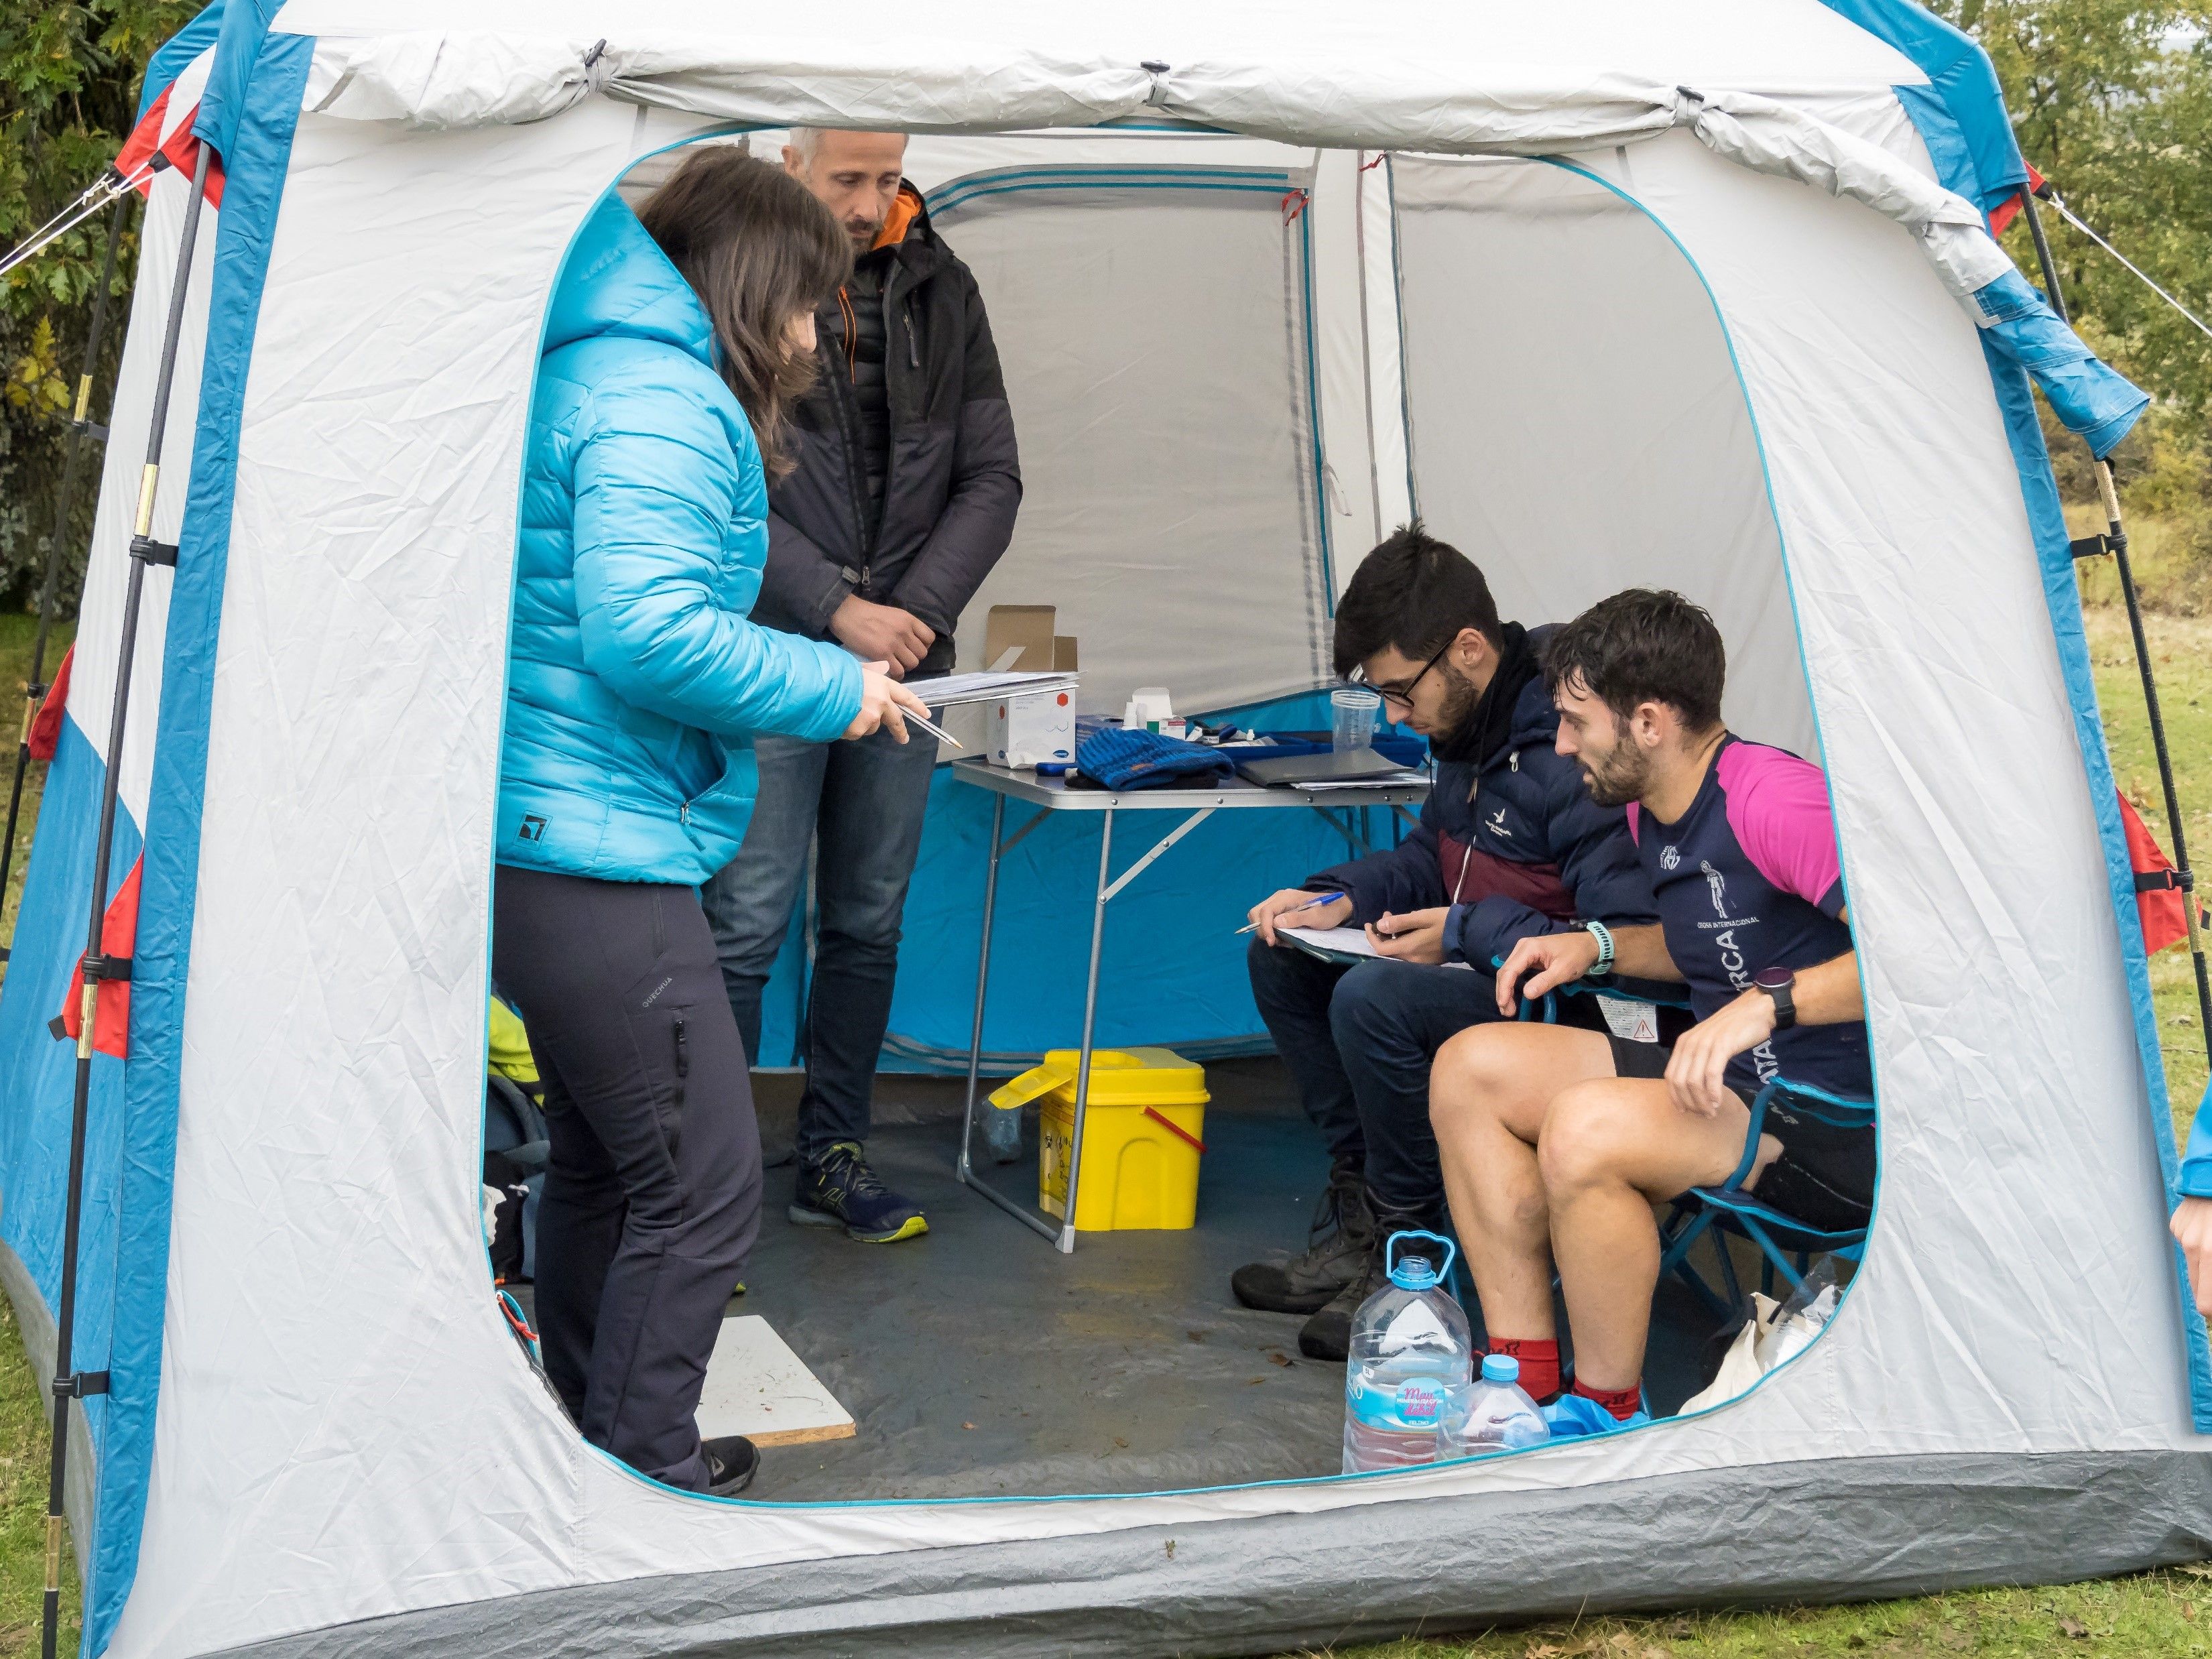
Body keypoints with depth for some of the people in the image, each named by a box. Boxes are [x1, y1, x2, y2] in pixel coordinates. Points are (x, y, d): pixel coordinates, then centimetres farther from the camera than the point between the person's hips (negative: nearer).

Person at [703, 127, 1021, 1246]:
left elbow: (990, 479, 7)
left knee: (868, 922, 11)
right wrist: (836, 612, -15)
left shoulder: (941, 292, 8)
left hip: (902, 665, 5)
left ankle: (833, 1160, 24)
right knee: (744, 927, -5)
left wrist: (917, 611, -6)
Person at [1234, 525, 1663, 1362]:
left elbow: (1629, 943, -29)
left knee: (1375, 999, -31)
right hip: (1477, 960, 10)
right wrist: (1340, 897, 1)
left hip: (1573, 1007, -10)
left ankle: (1401, 1244, -11)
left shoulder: (1575, 752, -27)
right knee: (1283, 958, 6)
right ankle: (1361, 1193, 6)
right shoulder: (1469, 724, 3)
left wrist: (1468, 933, -29)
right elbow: (1434, 850, 19)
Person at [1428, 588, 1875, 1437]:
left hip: (1834, 1129, -10)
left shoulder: (1770, 800, -22)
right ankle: (1525, 1380, 5)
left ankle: (1607, 1416, -10)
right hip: (1732, 1084, 10)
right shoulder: (1652, 812, 9)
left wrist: (1771, 1003, -35)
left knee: (1584, 1130, -33)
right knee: (1471, 1068, 3)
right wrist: (1596, 946, 10)